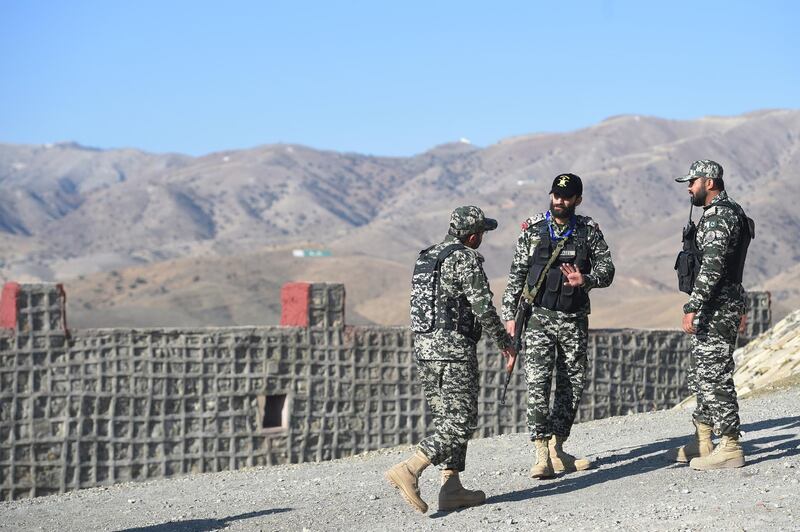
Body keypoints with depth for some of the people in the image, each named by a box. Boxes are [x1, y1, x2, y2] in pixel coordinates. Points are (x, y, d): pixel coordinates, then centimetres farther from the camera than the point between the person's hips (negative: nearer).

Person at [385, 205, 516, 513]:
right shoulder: (466, 258, -10)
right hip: (454, 349, -9)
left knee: (447, 420, 13)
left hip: (423, 348, 9)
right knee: (461, 422, -6)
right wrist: (505, 344, -5)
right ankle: (409, 471, -18)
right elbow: (483, 307, -14)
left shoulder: (425, 258, 16)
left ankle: (451, 489, 10)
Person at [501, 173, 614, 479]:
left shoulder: (589, 231, 5)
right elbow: (516, 274, 6)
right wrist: (510, 315, 1)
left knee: (573, 384, 6)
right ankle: (542, 456, -14)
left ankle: (557, 448, 18)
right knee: (538, 382, -13)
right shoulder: (533, 230, 3)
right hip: (539, 316, -2)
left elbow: (606, 268, -1)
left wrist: (585, 280, -22)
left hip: (574, 319, 2)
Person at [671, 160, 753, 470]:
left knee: (715, 377, -8)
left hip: (715, 310, -11)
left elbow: (711, 267, -25)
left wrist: (692, 308, -27)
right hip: (725, 305, 11)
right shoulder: (728, 212, 18)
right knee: (703, 376, 16)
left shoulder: (718, 216, -16)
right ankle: (703, 442, 23)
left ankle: (730, 448, -6)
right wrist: (739, 307, 29)